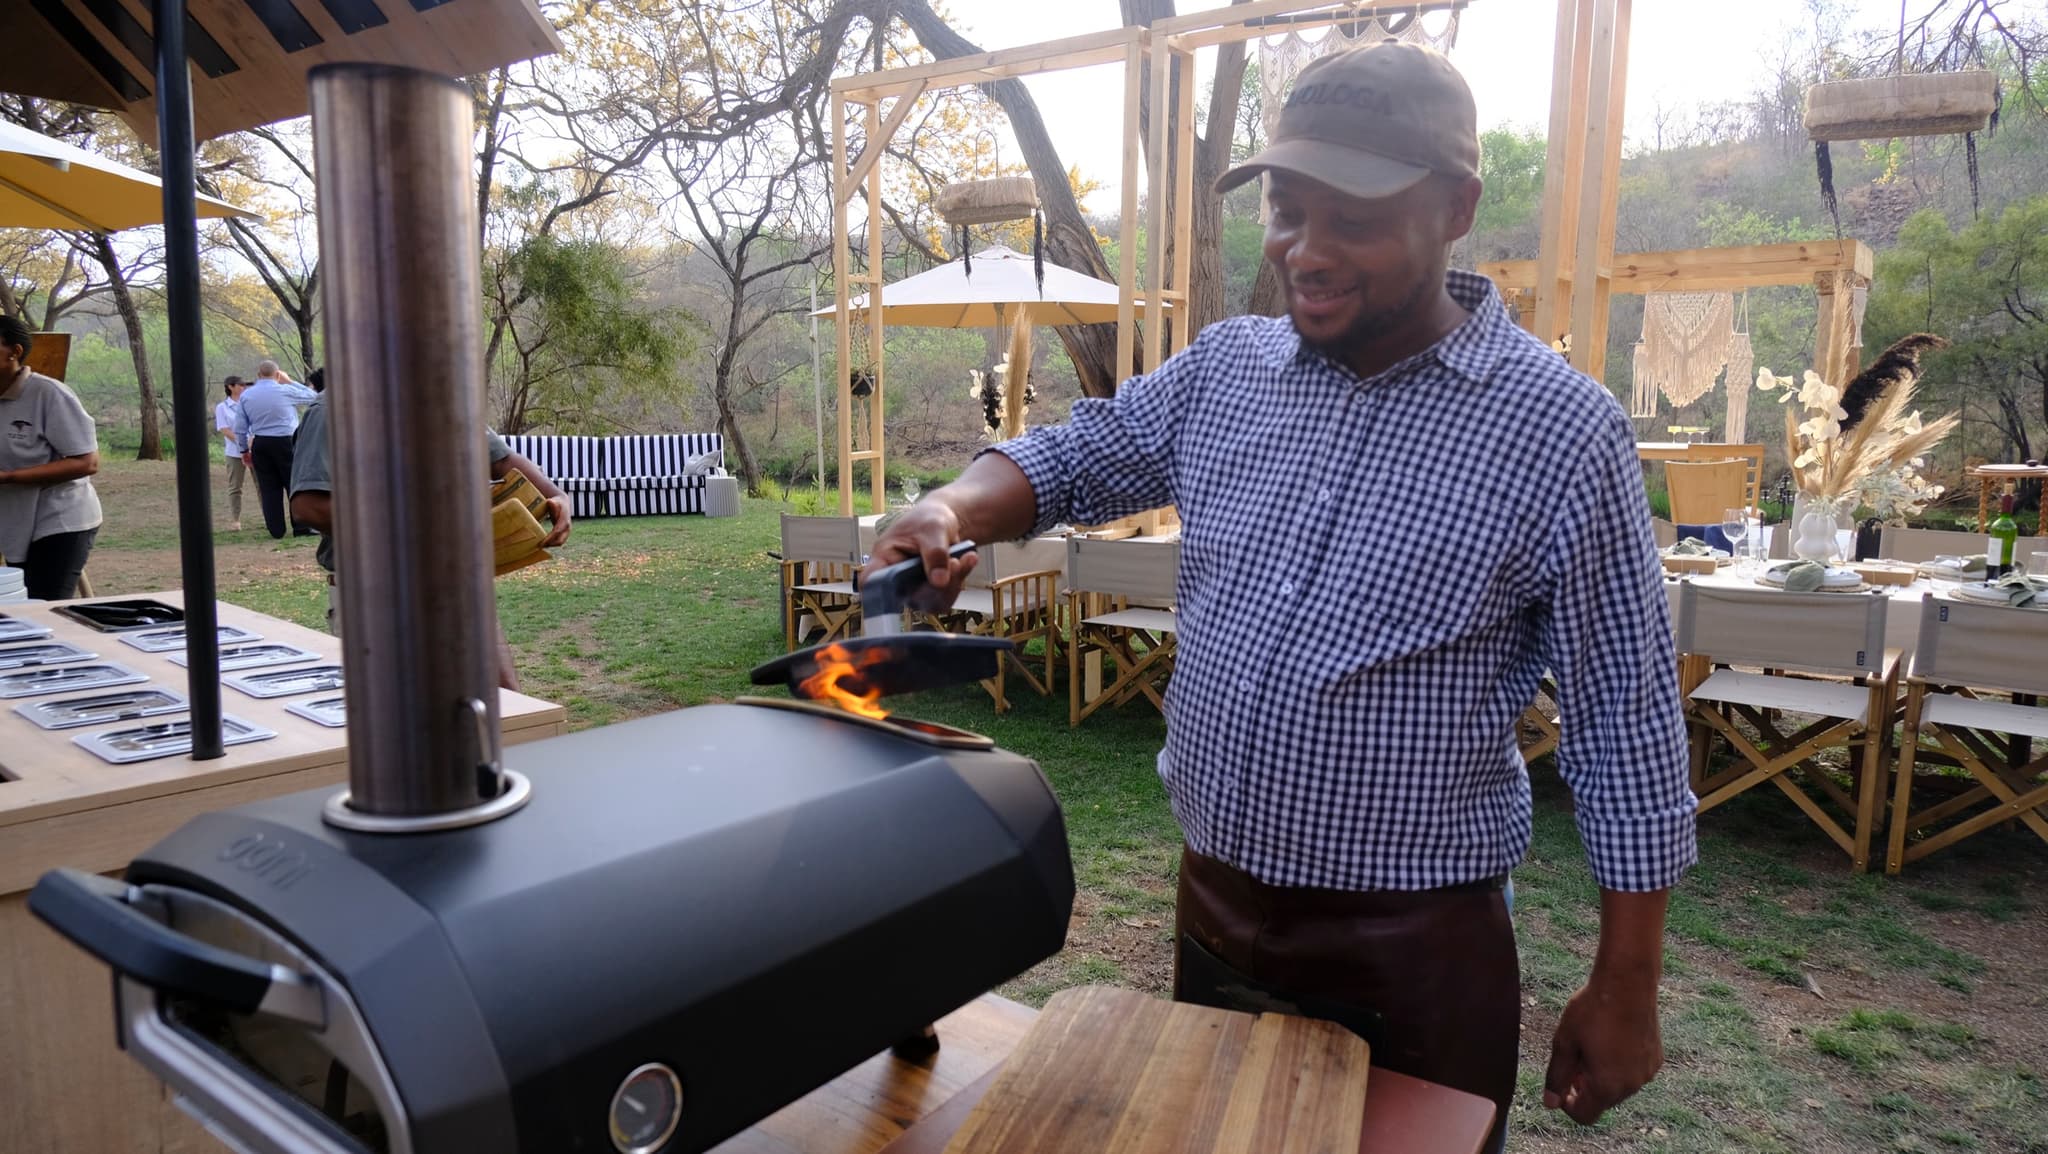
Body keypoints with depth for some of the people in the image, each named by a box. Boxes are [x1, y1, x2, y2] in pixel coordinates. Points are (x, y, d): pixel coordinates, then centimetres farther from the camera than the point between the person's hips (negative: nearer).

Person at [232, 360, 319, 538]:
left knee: (269, 488, 7)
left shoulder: (246, 395, 6)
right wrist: (290, 382, 15)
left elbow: (240, 427, 9)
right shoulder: (285, 391, -7)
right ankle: (301, 527, -2)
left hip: (259, 444, 4)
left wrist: (244, 450, 19)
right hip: (285, 442, -4)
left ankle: (276, 529, 8)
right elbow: (312, 395, 8)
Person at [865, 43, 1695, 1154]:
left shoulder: (1560, 430, -13)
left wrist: (1626, 986, -5)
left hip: (1416, 942, -4)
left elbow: (1624, 724, -8)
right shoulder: (1222, 368, -1)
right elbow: (1069, 456, 9)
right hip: (1213, 902, 5)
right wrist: (952, 509, -14)